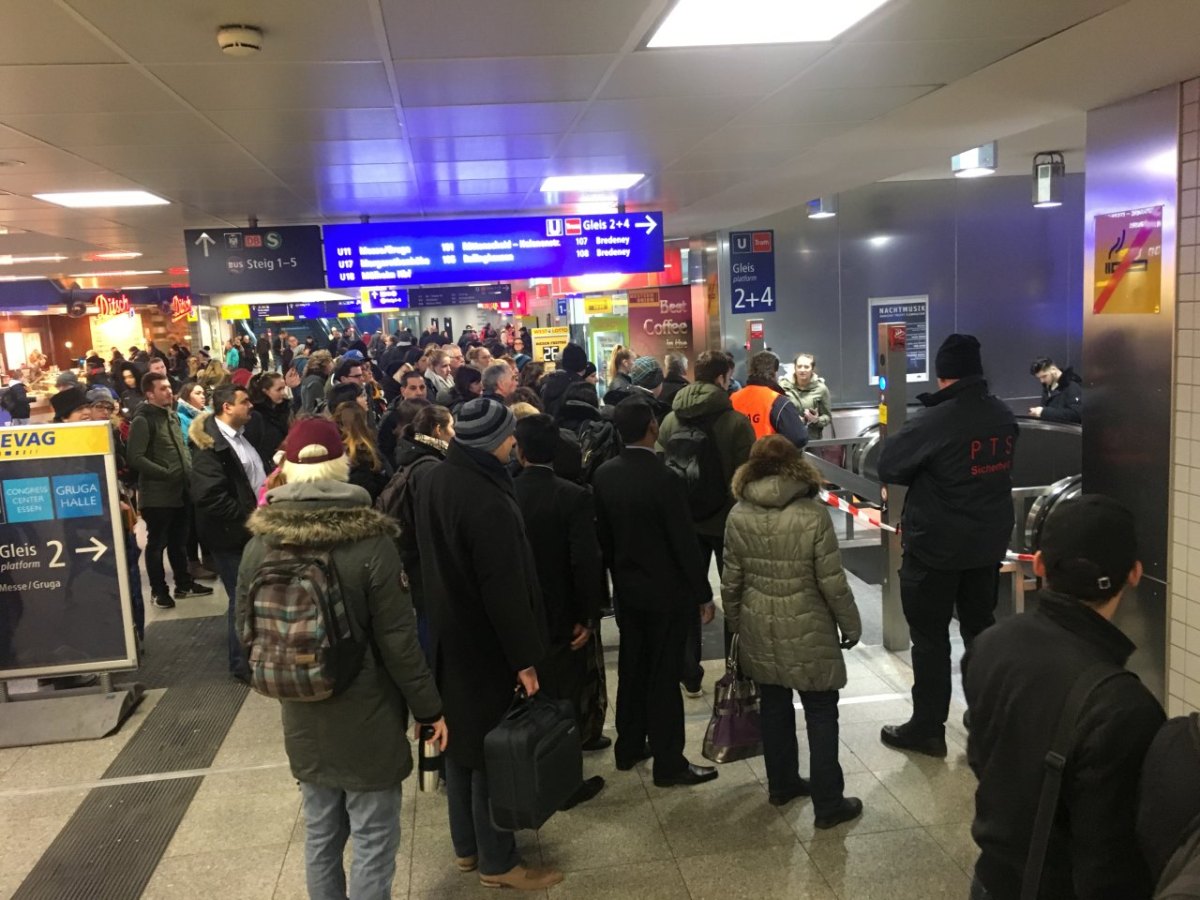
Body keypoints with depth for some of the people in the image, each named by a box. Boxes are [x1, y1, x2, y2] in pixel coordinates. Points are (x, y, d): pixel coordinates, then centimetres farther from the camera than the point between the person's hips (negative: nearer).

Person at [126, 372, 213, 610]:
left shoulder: (172, 414, 13)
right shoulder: (142, 420, -12)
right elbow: (135, 458, -19)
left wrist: (189, 470, 8)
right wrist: (166, 474, -18)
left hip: (180, 490, 7)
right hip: (157, 494, -7)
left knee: (179, 541, 17)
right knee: (157, 543, 5)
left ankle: (184, 584, 28)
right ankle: (158, 590, 16)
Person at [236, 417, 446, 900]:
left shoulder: (260, 543, -7)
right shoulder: (369, 542, -20)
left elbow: (247, 630, 4)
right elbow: (398, 640, -17)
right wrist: (430, 708, -4)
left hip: (303, 717, 5)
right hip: (367, 717, -4)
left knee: (320, 835, 21)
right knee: (373, 841, 9)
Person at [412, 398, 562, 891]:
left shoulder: (435, 481, -1)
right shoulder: (487, 502, -29)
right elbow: (505, 589, -26)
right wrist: (524, 656, -18)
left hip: (448, 633, 9)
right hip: (484, 644, -9)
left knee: (462, 739, 21)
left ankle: (466, 845, 37)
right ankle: (497, 862, 23)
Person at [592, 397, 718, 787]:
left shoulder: (604, 474, -4)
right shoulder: (663, 479, -22)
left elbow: (602, 533, 5)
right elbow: (685, 542, -18)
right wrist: (704, 594, -9)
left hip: (626, 589, 6)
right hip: (665, 592, -6)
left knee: (632, 667, 18)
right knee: (663, 675, 2)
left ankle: (629, 747, 31)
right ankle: (668, 763, 13)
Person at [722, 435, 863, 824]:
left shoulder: (738, 516, -5)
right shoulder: (813, 514, -16)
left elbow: (731, 582, 1)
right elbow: (832, 582, -13)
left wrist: (736, 624, 17)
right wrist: (851, 624, 2)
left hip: (760, 630, 4)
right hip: (808, 631, -3)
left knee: (774, 706, 19)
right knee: (821, 713, 9)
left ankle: (781, 785, 33)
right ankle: (828, 803, 16)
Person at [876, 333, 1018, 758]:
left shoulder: (933, 421, -21)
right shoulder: (1003, 417, 0)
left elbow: (889, 468, -14)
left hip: (934, 548, -6)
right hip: (989, 543, 6)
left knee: (930, 639, 4)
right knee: (981, 628, 20)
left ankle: (927, 729, 12)